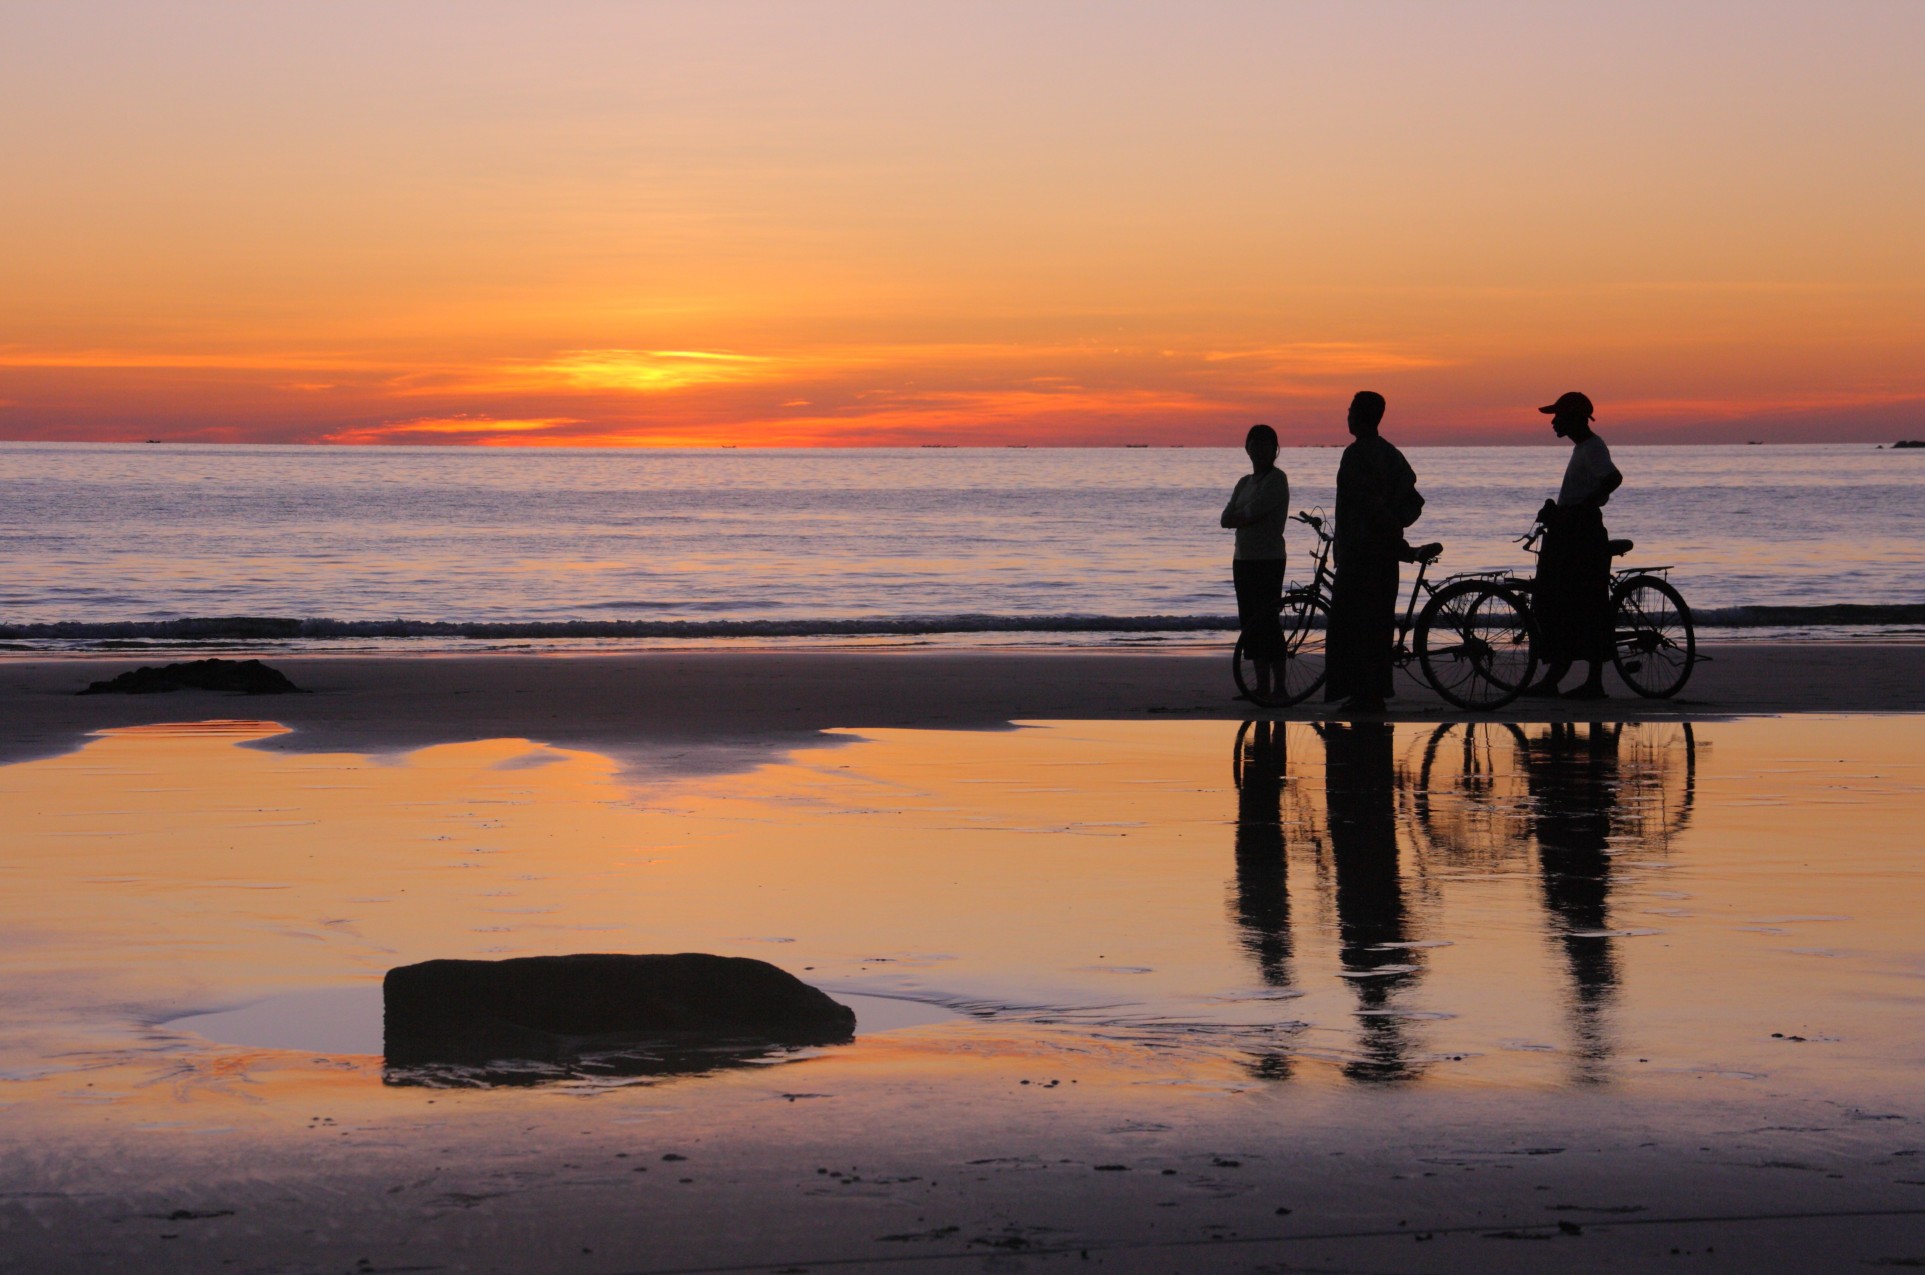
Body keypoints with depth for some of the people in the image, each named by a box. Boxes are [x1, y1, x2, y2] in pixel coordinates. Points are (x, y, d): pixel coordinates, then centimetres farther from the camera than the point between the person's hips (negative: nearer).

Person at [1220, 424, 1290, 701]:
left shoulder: (1276, 479, -7)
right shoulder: (1245, 482, 16)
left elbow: (1253, 513, -18)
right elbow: (1226, 519, 7)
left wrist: (1238, 516, 0)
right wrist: (1246, 516, -9)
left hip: (1268, 560, -8)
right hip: (1243, 559, 8)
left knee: (1267, 622, -10)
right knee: (1250, 624, 8)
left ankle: (1279, 686, -9)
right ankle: (1262, 686, 13)